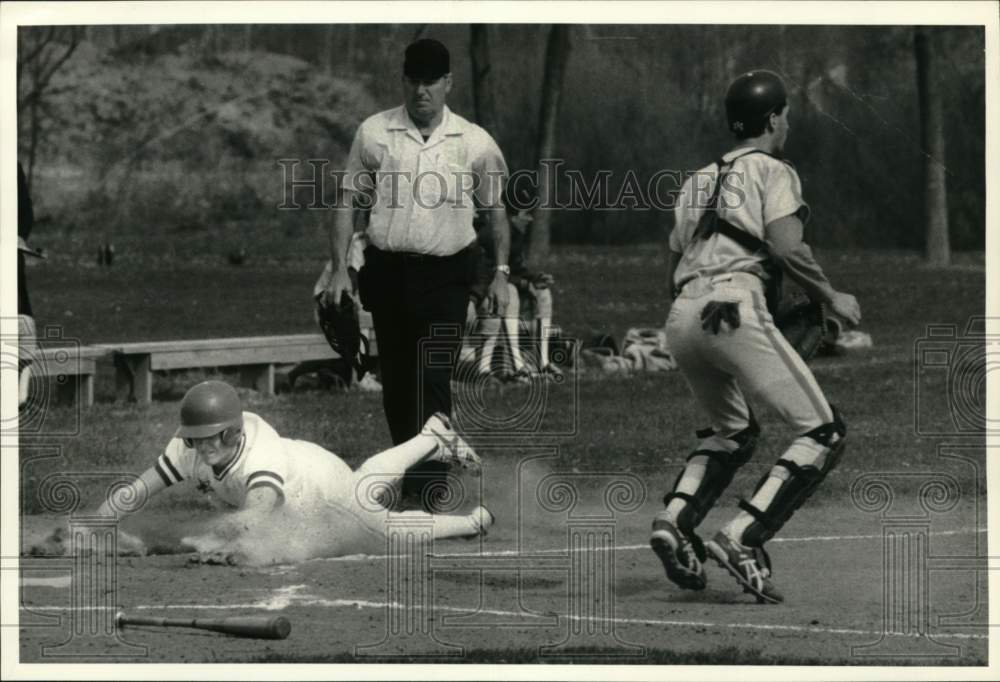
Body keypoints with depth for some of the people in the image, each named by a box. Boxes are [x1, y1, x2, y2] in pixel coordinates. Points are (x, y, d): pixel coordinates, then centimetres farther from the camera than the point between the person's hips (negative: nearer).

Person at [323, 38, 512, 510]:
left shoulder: (474, 143, 2)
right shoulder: (373, 133, 2)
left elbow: (495, 209, 11)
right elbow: (348, 203, 5)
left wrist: (501, 272, 3)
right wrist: (340, 269, -3)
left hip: (447, 275, -2)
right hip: (388, 271, 2)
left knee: (434, 380, -11)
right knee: (395, 379, 9)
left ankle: (423, 489, -14)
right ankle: (408, 471, 24)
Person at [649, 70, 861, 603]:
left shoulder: (698, 180, 27)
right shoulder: (772, 170, 7)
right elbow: (786, 248, -8)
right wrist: (832, 298, 4)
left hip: (681, 318, 8)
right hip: (733, 309, -8)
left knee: (732, 431, 29)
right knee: (823, 435, -4)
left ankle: (675, 520, 4)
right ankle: (743, 539, -18)